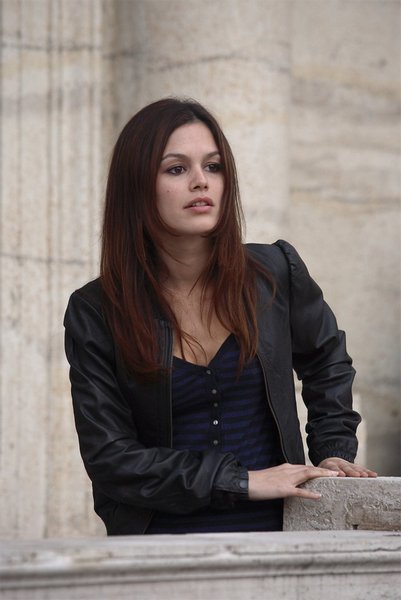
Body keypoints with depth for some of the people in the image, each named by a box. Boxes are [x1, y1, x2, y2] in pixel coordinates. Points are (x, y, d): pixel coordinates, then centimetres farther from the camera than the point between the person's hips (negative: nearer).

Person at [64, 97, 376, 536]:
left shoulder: (275, 274, 6)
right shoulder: (94, 314, 0)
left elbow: (326, 364, 26)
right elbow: (109, 458, -4)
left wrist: (333, 452, 13)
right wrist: (244, 480, -9)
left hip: (272, 531, 1)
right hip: (160, 535, -1)